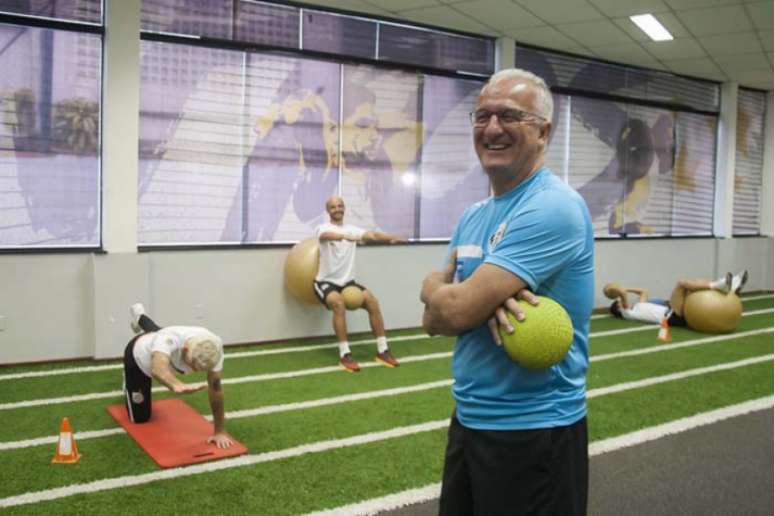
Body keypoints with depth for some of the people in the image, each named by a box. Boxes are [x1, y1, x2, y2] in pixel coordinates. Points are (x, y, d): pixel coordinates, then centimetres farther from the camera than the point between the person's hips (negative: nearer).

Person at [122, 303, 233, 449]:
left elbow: (215, 388, -28)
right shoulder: (169, 339, -52)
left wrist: (220, 431, -26)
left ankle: (140, 317, 70)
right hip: (138, 354, -4)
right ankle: (128, 384, 34)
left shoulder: (213, 347, -38)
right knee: (140, 417, 8)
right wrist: (178, 386, -95)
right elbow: (157, 369, -73)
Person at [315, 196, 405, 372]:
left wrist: (392, 238, -31)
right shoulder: (323, 228, -7)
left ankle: (382, 350, -8)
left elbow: (372, 235, -10)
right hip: (326, 282, -5)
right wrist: (346, 236, -56)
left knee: (372, 300, -17)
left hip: (347, 281, 5)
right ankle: (345, 355, -29)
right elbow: (328, 235, -34)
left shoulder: (352, 229, 8)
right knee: (338, 302, -36)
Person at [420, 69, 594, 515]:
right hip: (468, 419, 8)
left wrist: (436, 289, -1)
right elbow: (436, 319, 4)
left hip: (533, 430, -8)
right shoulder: (474, 216, 8)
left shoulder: (553, 207, -19)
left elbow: (457, 311, -24)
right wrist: (486, 298, -17)